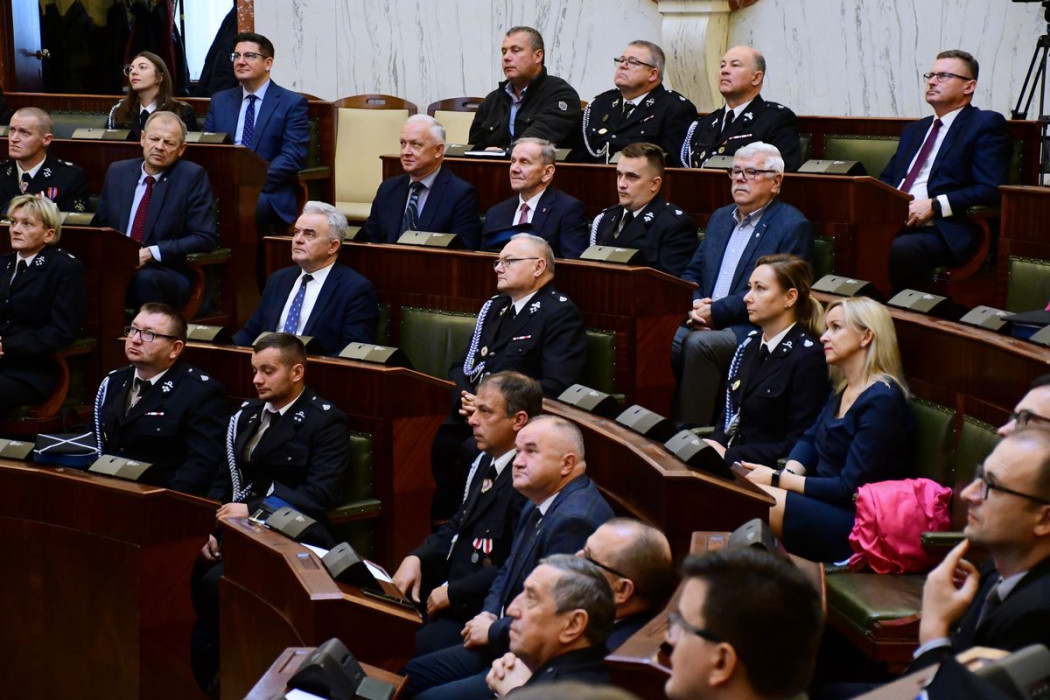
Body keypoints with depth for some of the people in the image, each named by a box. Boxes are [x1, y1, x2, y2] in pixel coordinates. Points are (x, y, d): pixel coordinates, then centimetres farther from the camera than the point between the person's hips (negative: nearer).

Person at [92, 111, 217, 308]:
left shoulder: (192, 177, 0)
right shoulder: (117, 172, 13)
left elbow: (204, 238, -5)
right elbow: (99, 225, 21)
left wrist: (152, 253, -15)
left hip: (166, 273, -3)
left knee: (145, 278, -37)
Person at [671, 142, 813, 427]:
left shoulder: (793, 227, -3)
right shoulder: (720, 217, 22)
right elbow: (693, 273, 22)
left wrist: (716, 312, -14)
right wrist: (694, 305, -2)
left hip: (754, 329, -6)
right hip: (704, 323, 6)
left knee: (700, 344, -34)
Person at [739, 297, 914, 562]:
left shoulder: (881, 401, -15)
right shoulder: (843, 389, 14)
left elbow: (849, 488, -18)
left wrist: (779, 480, -15)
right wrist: (789, 474, -5)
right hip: (824, 500, 9)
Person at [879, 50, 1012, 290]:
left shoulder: (985, 124, 5)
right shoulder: (914, 130, 29)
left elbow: (991, 190, -6)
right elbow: (887, 178, 30)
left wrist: (934, 206, -13)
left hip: (943, 232, -6)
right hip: (892, 225, 6)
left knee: (887, 254, -37)